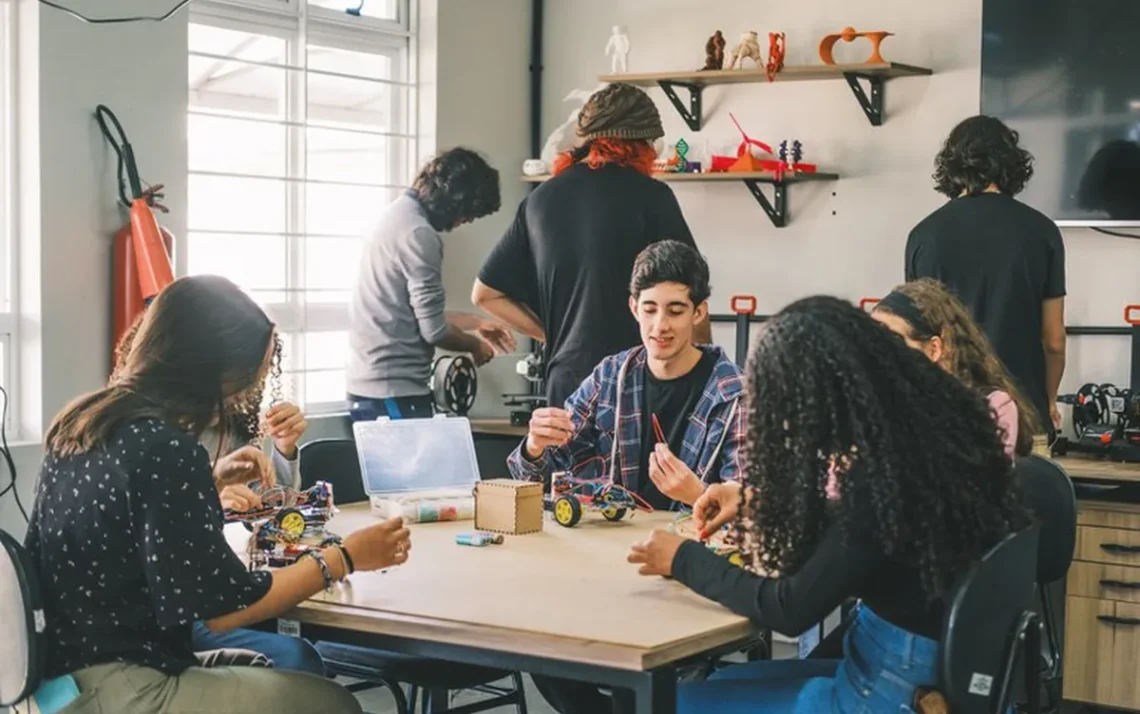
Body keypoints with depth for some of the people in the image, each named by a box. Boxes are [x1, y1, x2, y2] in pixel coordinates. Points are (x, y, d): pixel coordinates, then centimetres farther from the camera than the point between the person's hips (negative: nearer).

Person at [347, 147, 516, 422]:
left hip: (369, 384, 10)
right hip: (393, 392, -10)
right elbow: (433, 331, -16)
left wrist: (474, 323, 25)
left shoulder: (400, 213, 13)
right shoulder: (418, 233, -18)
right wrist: (474, 345, 2)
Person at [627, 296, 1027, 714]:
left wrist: (684, 560, -6)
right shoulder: (928, 426, -4)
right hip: (913, 668, 9)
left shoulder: (885, 479, -28)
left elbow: (790, 610, -20)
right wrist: (757, 497, 21)